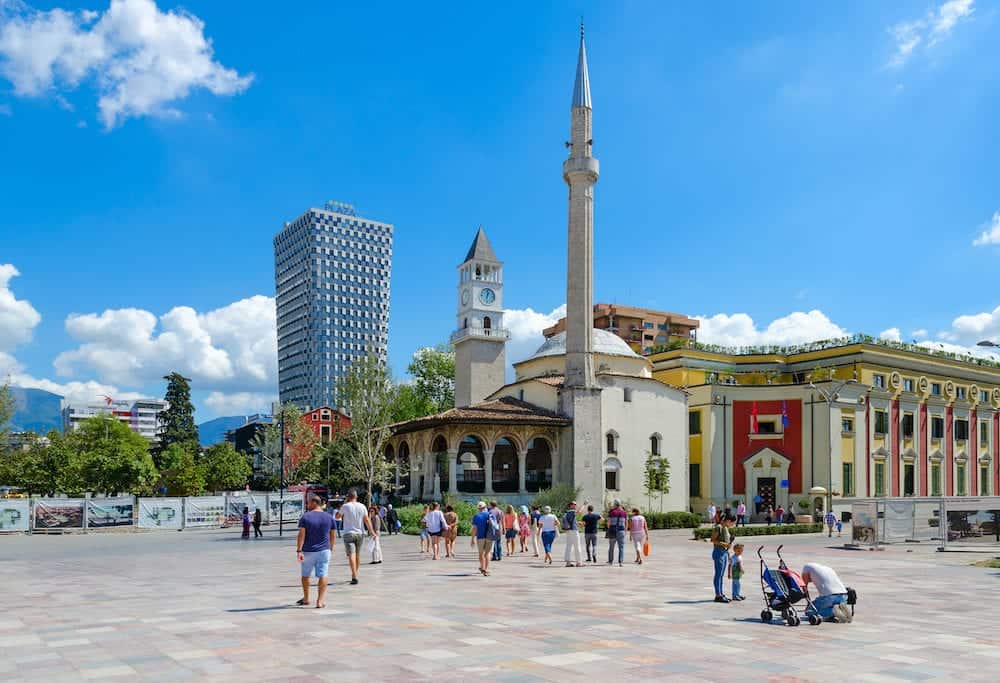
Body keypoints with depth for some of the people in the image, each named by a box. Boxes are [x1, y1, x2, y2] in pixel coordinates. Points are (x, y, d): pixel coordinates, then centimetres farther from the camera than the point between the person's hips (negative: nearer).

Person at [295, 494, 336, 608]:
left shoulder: (305, 517, -8)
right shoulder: (329, 517, 3)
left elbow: (301, 535, -14)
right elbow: (332, 536, 8)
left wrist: (299, 551, -15)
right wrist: (330, 548, 19)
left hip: (308, 552, -1)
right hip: (324, 551, 2)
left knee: (305, 575, 18)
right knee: (322, 575, 1)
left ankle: (306, 598, 30)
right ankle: (320, 601, -6)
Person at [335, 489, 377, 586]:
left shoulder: (345, 506, -7)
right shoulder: (362, 507, 2)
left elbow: (337, 517, 8)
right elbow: (367, 520, -1)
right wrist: (372, 531, 2)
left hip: (348, 534, -4)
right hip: (360, 533, 4)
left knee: (351, 554, -11)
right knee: (357, 554, 18)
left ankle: (354, 577, -23)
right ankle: (355, 574, 33)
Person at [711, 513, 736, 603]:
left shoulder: (725, 528, 15)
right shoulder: (718, 527, -13)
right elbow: (713, 540, -16)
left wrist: (728, 554, 20)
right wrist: (723, 544, -26)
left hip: (725, 552, 9)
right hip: (718, 552, -9)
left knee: (721, 575, 13)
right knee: (718, 574, -6)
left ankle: (721, 594, 18)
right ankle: (718, 596, -4)